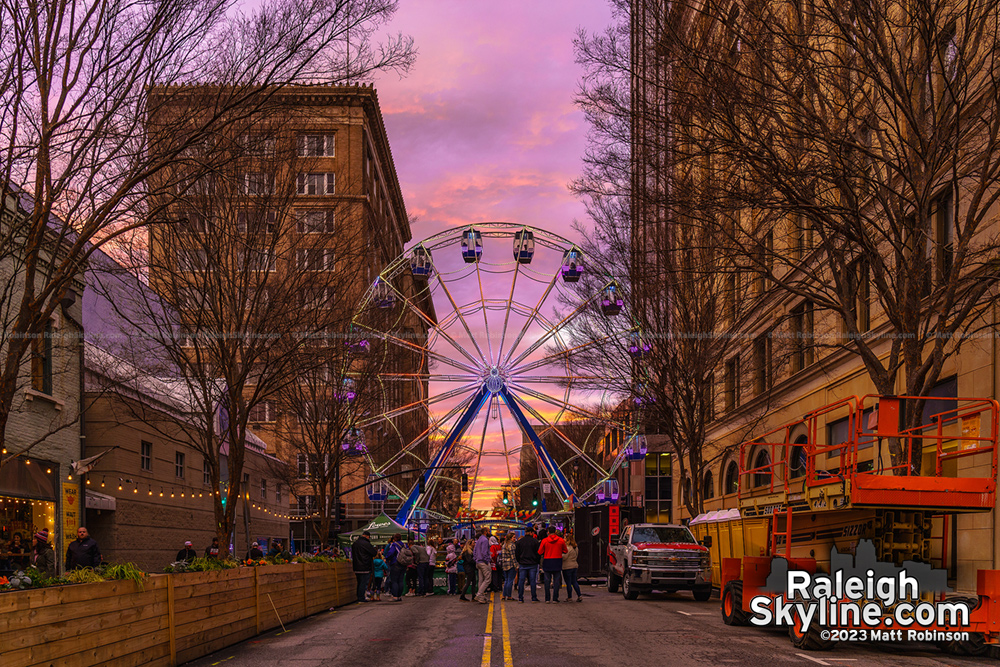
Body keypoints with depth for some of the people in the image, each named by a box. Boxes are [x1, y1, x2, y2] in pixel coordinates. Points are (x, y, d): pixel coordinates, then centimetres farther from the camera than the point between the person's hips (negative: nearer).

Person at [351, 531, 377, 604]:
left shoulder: (355, 543, 12)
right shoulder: (366, 543, -15)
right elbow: (374, 553, -11)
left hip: (357, 567, 8)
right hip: (365, 567, -8)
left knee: (360, 583, 16)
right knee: (363, 583, -3)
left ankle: (359, 598, 20)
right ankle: (361, 599, -4)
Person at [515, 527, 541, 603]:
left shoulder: (519, 541, 4)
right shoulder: (535, 541, -5)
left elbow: (516, 554, 6)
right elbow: (538, 552, -3)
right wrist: (537, 561, 9)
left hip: (522, 564, 2)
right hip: (533, 564, -2)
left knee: (521, 581, 4)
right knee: (532, 581, 3)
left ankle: (520, 598, 4)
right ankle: (534, 598, 4)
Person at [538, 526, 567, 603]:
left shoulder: (544, 541, -5)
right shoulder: (561, 540, -2)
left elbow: (540, 552, -2)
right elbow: (565, 551, 8)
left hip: (547, 562, 0)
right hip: (557, 562, 0)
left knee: (547, 580, 6)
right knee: (556, 580, 5)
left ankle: (547, 598, 6)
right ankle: (555, 598, 2)